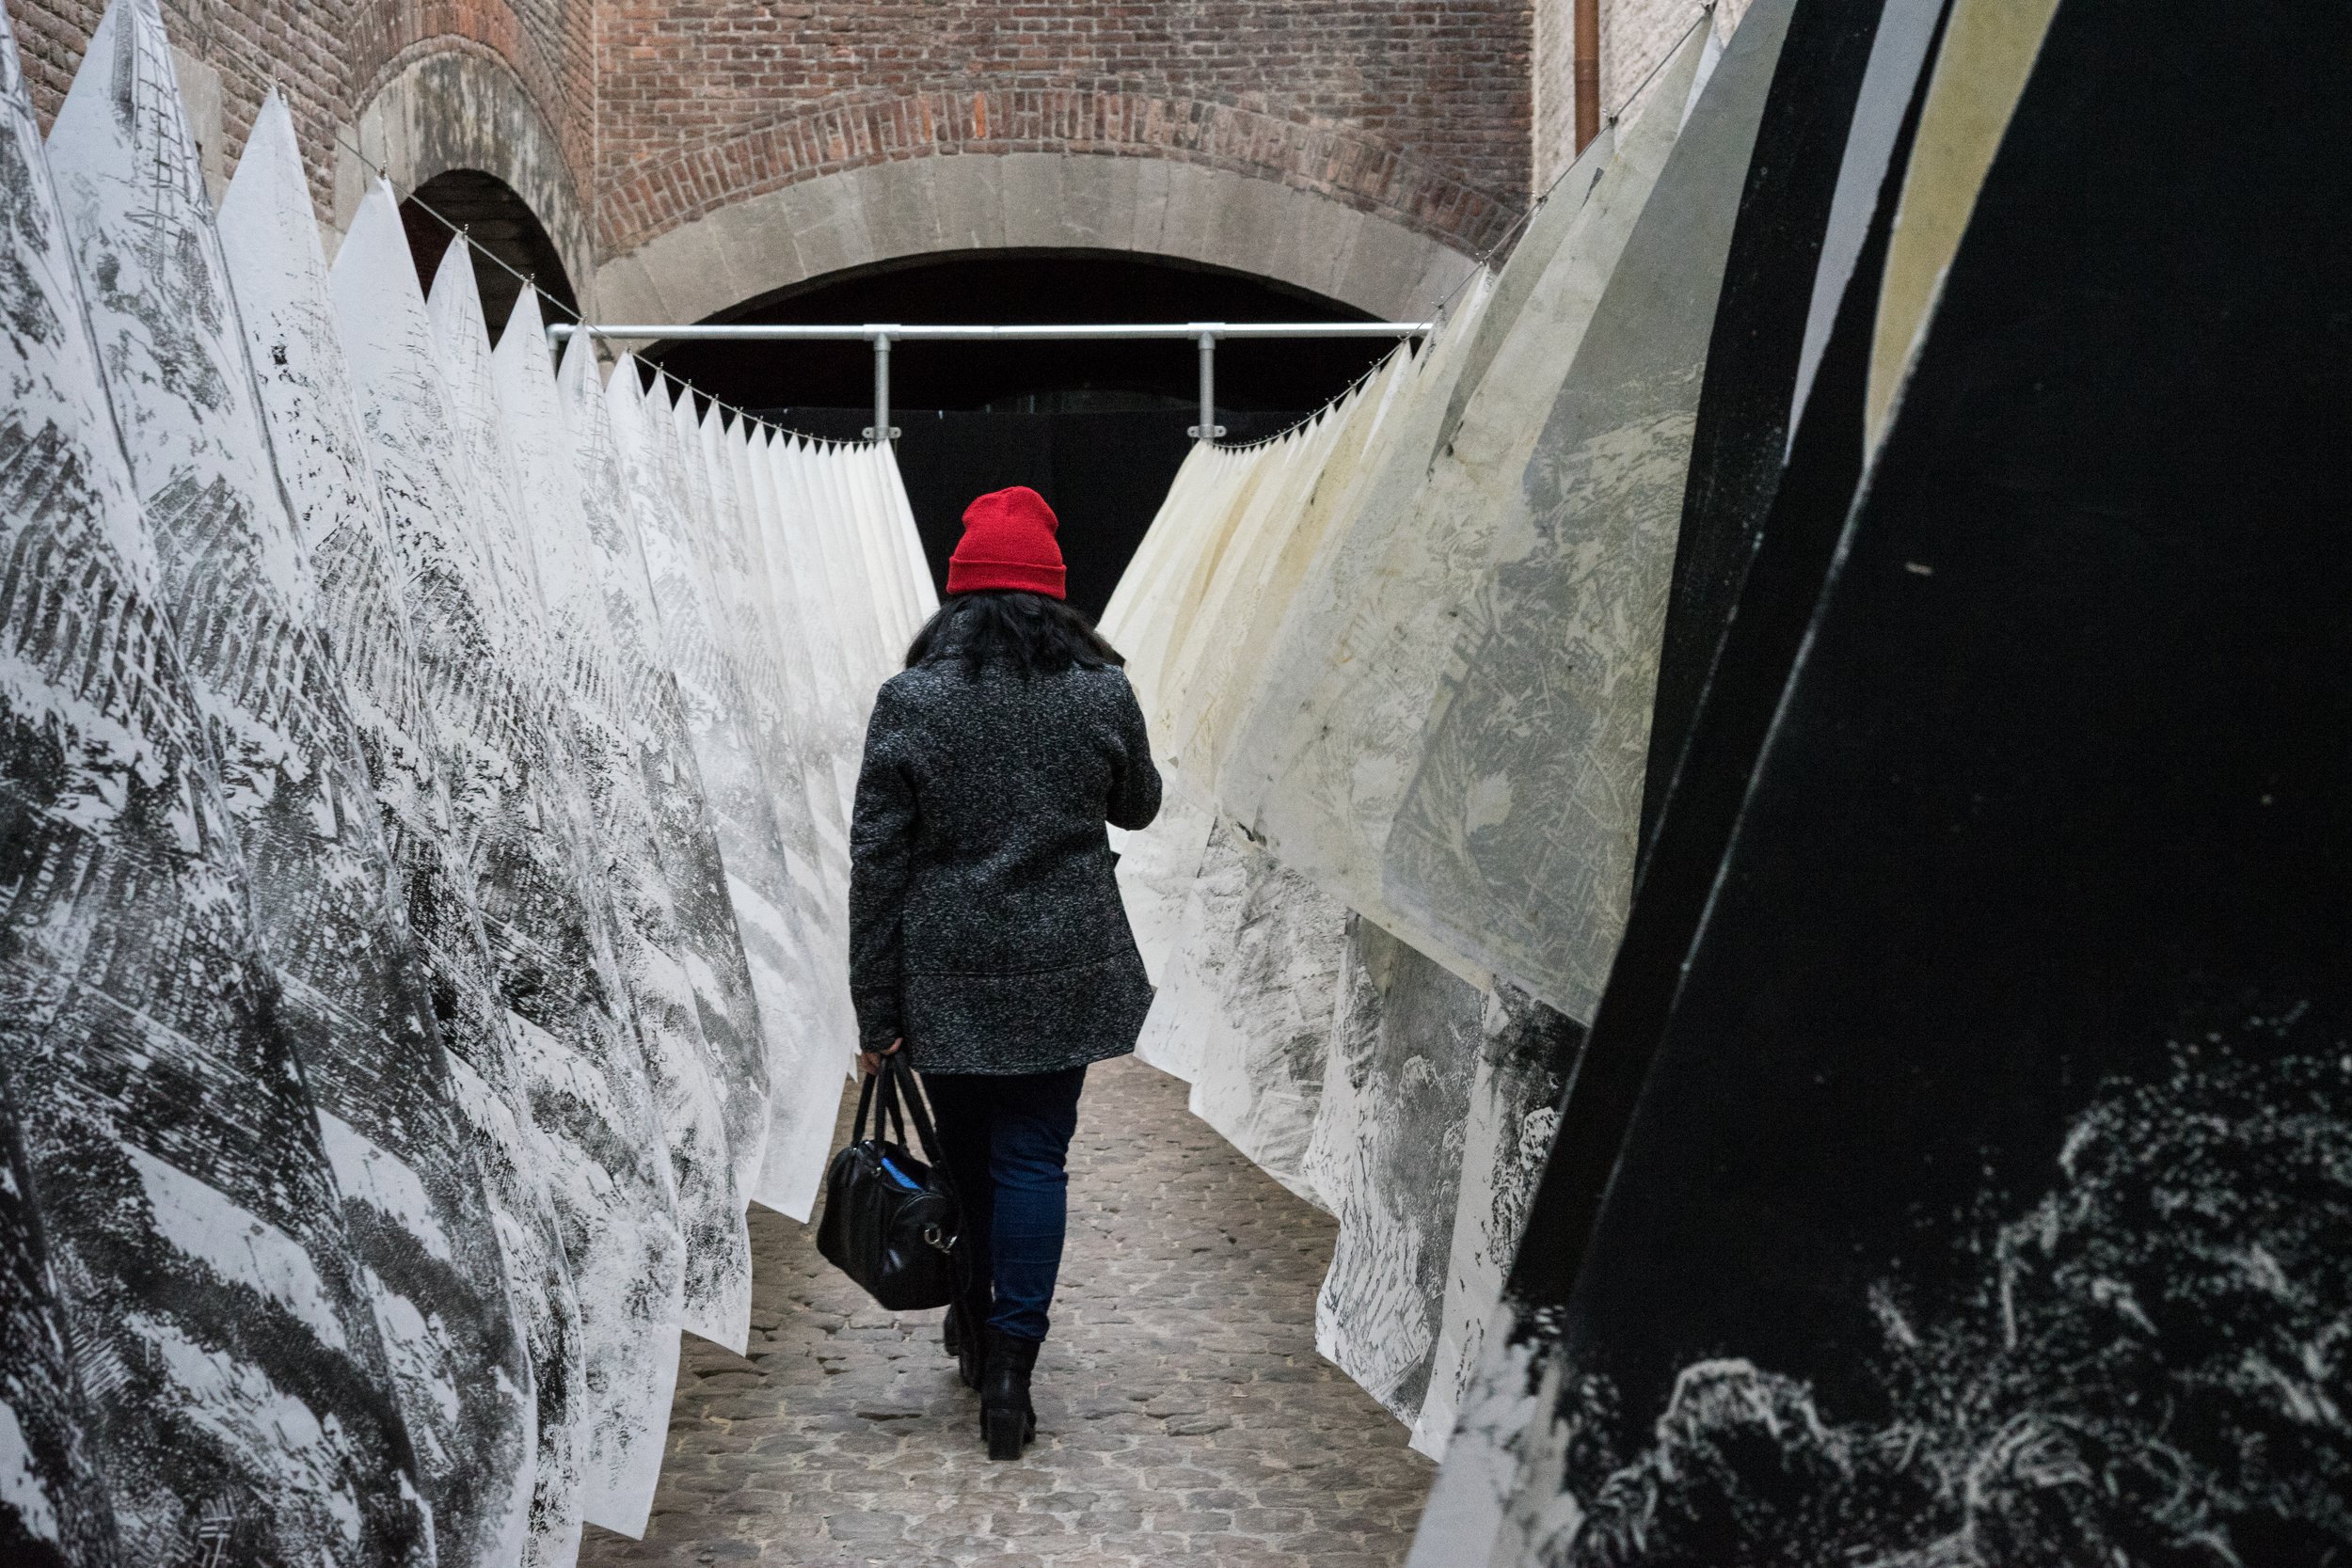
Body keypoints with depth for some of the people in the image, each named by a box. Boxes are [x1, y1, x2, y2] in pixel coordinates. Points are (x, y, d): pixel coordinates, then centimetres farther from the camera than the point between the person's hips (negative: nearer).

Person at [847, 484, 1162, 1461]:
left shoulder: (910, 703, -9)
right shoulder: (1102, 694, -6)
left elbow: (878, 864, -7)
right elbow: (1137, 806, 13)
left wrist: (876, 1011, -1)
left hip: (945, 980, 0)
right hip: (1064, 975, 0)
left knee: (964, 1151, 18)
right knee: (1033, 1158, 6)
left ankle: (972, 1327, 36)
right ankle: (1009, 1363, 1)